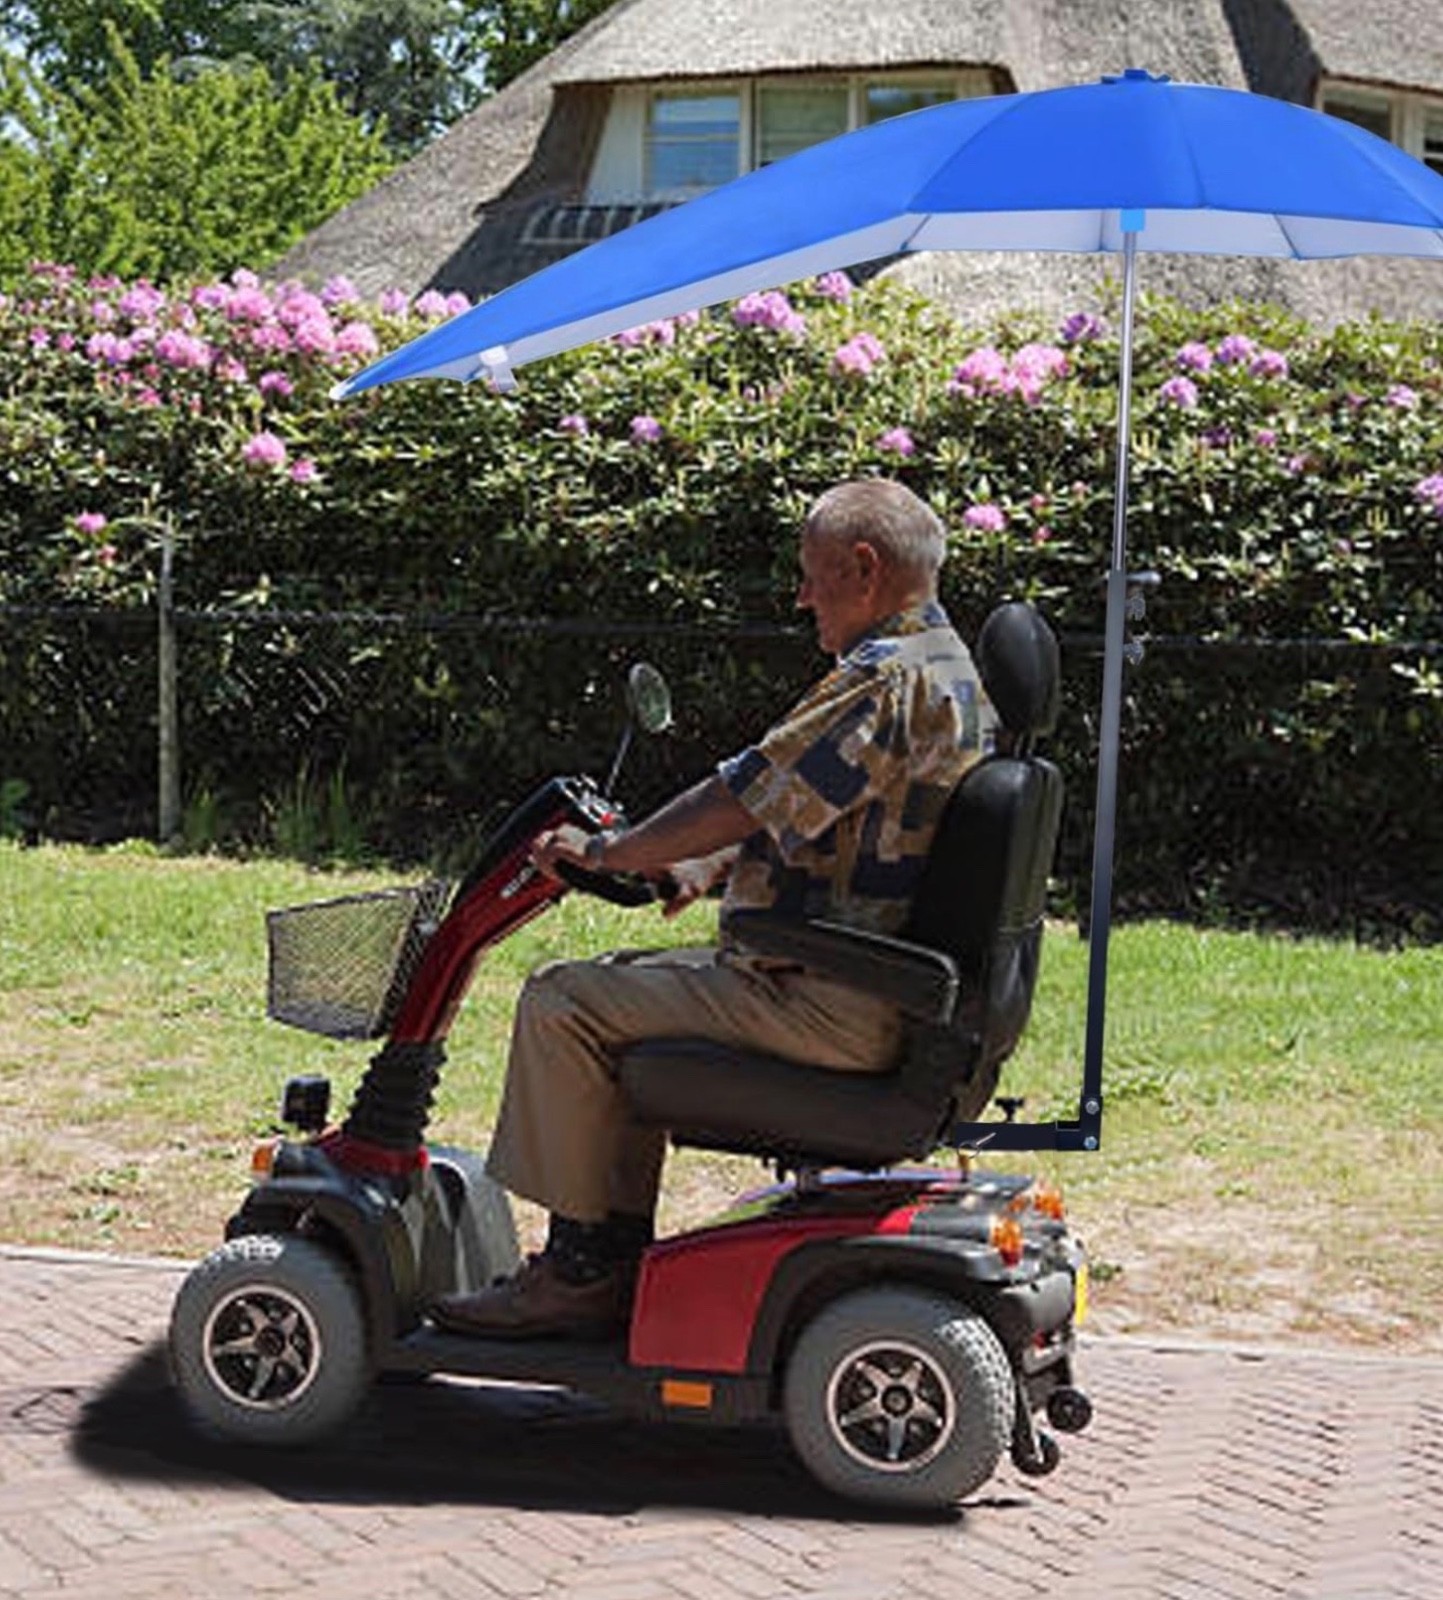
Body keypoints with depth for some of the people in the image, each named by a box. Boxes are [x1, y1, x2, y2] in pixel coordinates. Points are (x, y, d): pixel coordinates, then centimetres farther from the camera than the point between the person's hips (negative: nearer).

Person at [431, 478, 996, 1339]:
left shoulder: (887, 679, -19)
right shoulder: (951, 672, 15)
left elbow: (744, 802, -20)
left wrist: (605, 851, -8)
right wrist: (709, 869, 13)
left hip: (831, 1008, -11)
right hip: (882, 990, 11)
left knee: (563, 1002, -8)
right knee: (628, 983, 23)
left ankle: (580, 1270, 0)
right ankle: (618, 1258, 20)